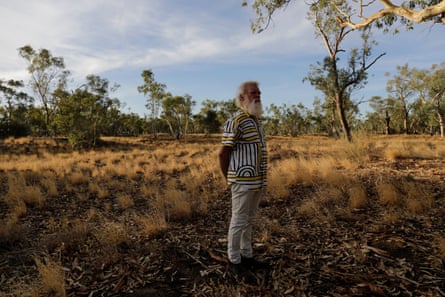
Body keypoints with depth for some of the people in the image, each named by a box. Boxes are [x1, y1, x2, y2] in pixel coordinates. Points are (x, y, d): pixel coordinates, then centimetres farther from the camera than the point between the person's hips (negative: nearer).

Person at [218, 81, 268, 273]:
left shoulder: (256, 120, 14)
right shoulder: (235, 121, -16)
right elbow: (223, 153, -15)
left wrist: (260, 178, 16)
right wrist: (228, 179, -6)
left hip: (257, 181, 9)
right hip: (242, 181, -9)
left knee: (249, 220, 17)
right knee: (239, 221, 3)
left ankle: (246, 256, 31)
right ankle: (234, 259, 19)